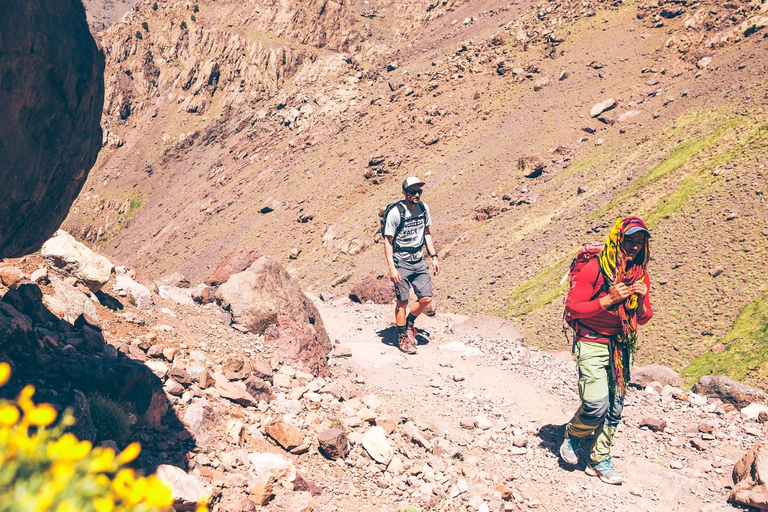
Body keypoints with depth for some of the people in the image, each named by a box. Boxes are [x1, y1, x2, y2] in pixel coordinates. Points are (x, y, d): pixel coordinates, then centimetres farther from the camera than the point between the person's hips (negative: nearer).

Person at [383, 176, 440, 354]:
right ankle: (403, 337, 15)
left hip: (419, 262, 5)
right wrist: (392, 268, -18)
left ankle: (409, 322, 27)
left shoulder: (424, 208, 2)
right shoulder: (395, 213, -16)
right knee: (403, 301, -2)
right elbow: (388, 241, -12)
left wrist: (434, 256, 10)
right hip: (401, 263, -5)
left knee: (426, 298, 1)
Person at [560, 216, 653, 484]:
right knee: (597, 404, -14)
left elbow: (643, 319, 11)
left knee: (615, 407, 7)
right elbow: (573, 307, -14)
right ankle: (573, 436, 17)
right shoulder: (595, 268, -13)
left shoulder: (640, 274, 4)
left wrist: (641, 300, -11)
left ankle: (600, 460, 20)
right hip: (592, 344, -6)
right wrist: (608, 299, -22)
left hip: (621, 346, 6)